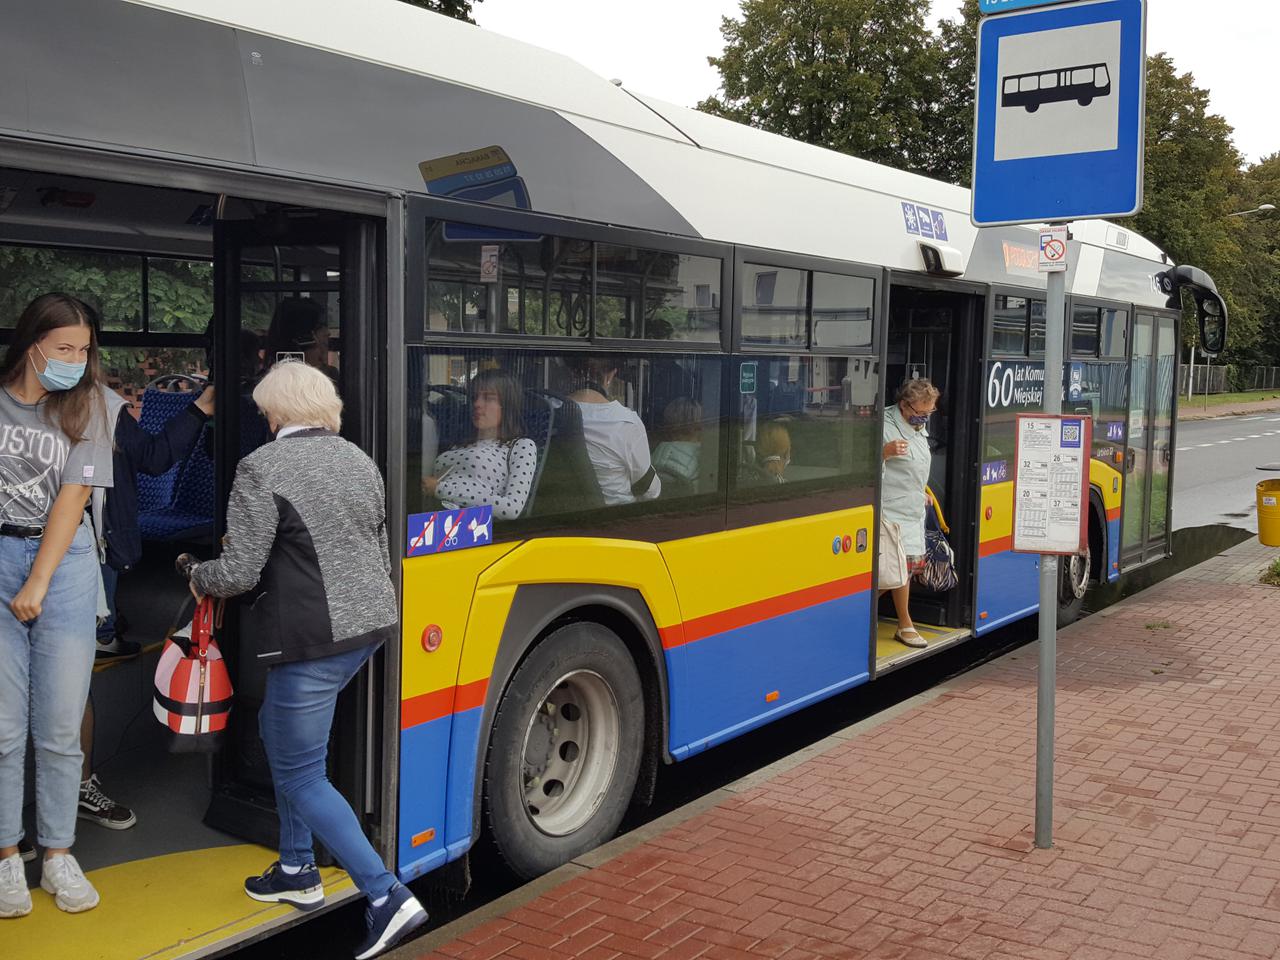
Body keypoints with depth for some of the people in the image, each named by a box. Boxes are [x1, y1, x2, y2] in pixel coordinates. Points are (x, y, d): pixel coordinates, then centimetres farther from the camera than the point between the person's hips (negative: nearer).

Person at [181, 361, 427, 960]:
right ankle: (297, 871, 34)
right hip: (367, 623, 8)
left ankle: (388, 899, -4)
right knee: (280, 731, 26)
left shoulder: (262, 468, -12)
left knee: (299, 773, 3)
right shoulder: (359, 461, 11)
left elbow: (239, 574, -15)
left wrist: (199, 577, 6)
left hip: (311, 638, -8)